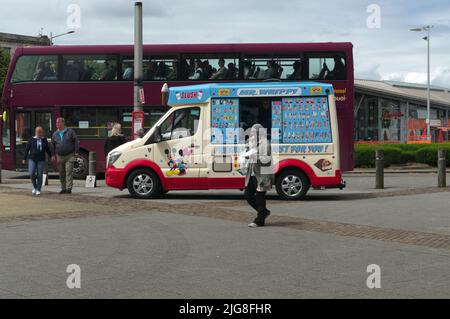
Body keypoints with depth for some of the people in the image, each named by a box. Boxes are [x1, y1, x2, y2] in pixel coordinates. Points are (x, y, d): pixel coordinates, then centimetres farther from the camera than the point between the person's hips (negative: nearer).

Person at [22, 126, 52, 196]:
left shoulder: (44, 140, 6)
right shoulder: (31, 140, 1)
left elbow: (48, 150, 10)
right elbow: (27, 149, 5)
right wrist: (24, 159, 4)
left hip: (41, 160, 1)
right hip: (32, 159, -1)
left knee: (40, 175, -3)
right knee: (31, 173, -14)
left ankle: (38, 190, 8)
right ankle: (34, 187, 8)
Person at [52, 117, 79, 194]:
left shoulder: (70, 131, 0)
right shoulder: (55, 134, 11)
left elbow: (76, 141, 0)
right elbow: (53, 145, 16)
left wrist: (76, 152, -7)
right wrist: (53, 155, 7)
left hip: (69, 156, -4)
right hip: (60, 157, 4)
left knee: (69, 172, -11)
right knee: (61, 174, 7)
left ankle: (69, 188, -13)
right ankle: (63, 188, 16)